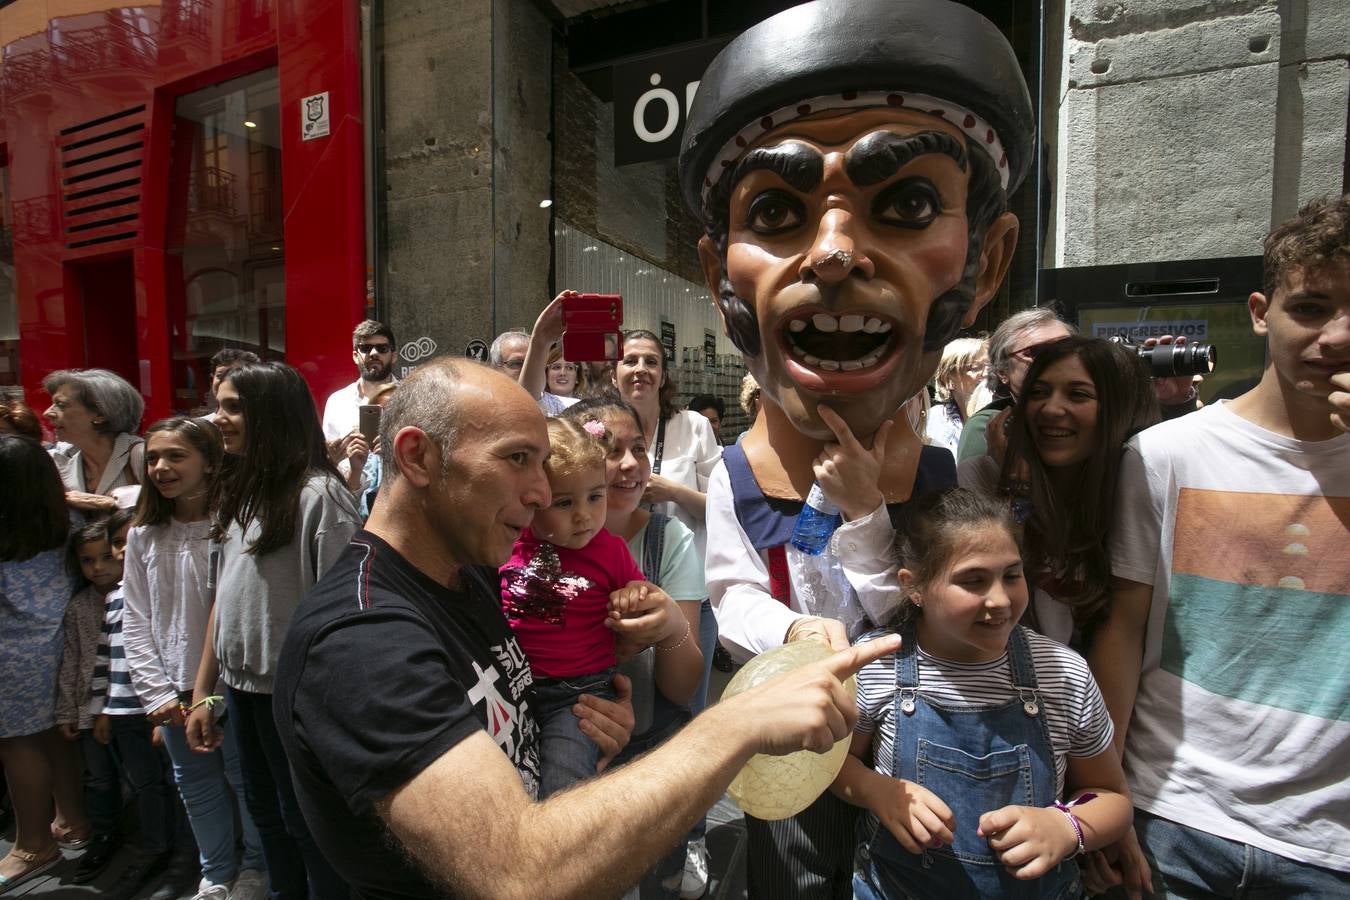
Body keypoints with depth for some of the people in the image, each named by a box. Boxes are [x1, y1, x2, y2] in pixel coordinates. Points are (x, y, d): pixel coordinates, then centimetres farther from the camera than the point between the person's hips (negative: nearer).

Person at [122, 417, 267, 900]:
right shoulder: (143, 536, 3)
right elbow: (135, 620, 4)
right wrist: (157, 693, -1)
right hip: (174, 692, 5)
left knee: (245, 777, 10)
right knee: (196, 783, 19)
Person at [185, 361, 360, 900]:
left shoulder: (318, 494, -18)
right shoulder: (239, 492, 6)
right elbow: (224, 597, 10)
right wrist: (203, 691, 12)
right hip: (242, 686, 8)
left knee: (306, 822, 10)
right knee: (267, 816, 23)